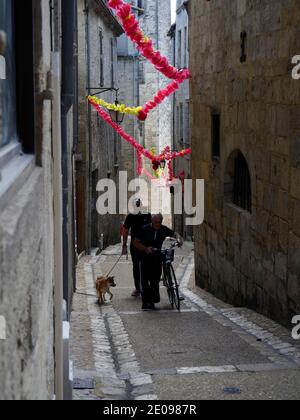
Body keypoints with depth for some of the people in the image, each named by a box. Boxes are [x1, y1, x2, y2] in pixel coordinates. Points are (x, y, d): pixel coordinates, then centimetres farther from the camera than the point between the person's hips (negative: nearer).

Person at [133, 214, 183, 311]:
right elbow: (135, 242, -4)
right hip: (146, 258, -2)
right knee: (145, 281, -5)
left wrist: (179, 239, -9)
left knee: (155, 281, -1)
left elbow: (175, 234, 14)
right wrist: (145, 248, -18)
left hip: (157, 258, 2)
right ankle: (145, 302, 1)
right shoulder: (145, 230, -7)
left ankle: (152, 302, 10)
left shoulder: (164, 229, 1)